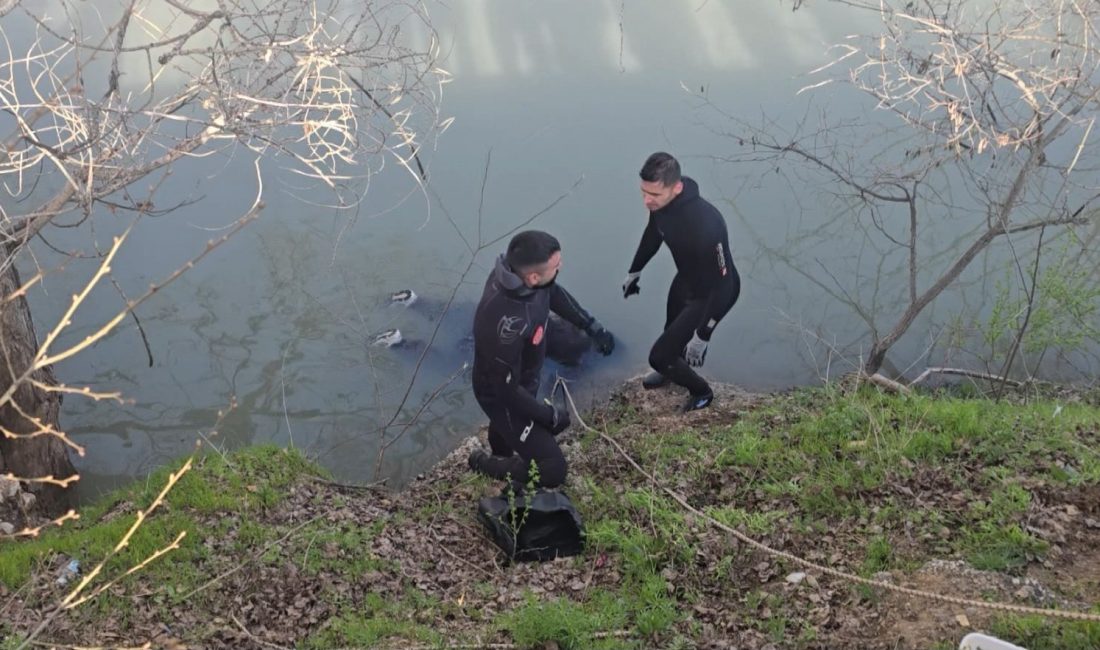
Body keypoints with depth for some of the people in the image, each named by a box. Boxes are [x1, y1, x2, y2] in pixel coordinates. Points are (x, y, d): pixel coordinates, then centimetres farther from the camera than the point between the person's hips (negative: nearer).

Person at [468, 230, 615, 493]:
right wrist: (549, 414, -17)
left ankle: (503, 456, 69)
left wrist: (592, 327, 3)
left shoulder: (517, 268, -22)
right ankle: (483, 464, 19)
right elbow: (507, 390, -32)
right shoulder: (506, 323, -46)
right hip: (503, 394, -8)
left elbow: (554, 292, 3)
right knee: (552, 470, -5)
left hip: (519, 382, 8)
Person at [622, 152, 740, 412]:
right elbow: (653, 233, 5)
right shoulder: (660, 201, -19)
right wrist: (634, 272, 18)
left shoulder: (705, 225, -43)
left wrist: (703, 335, -27)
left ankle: (702, 392, 28)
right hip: (686, 280, 7)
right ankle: (673, 369, 65)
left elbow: (723, 283, -33)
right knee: (671, 333, 32)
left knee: (659, 355, -1)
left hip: (712, 293, -7)